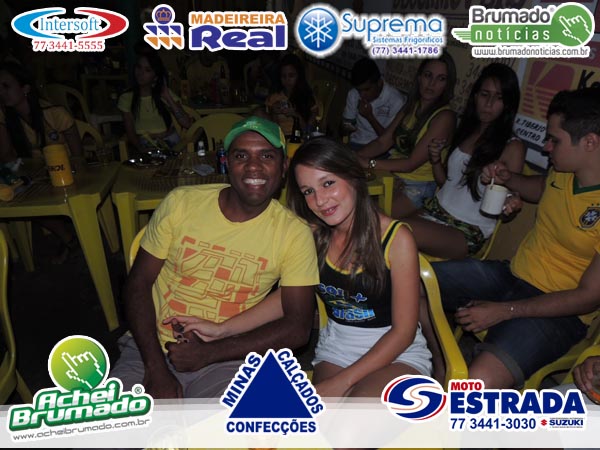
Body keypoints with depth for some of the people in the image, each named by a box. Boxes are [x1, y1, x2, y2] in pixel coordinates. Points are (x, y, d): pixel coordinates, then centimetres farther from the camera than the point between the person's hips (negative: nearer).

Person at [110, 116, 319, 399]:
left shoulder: (294, 233, -7)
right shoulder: (181, 203, -3)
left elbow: (298, 327, -8)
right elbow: (139, 282, 0)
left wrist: (209, 353, -15)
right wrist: (155, 367, -11)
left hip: (224, 361, -1)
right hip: (151, 348, 2)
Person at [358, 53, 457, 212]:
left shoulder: (445, 117, -13)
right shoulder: (411, 107, 11)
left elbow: (411, 163, -17)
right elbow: (383, 142, 6)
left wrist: (368, 162, -21)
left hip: (417, 188, -6)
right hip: (393, 177, 7)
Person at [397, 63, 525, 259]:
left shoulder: (512, 147, -6)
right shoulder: (466, 131, 11)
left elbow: (506, 201, -2)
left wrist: (508, 206, -26)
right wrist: (436, 160, -3)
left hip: (467, 232, -5)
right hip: (435, 209, 5)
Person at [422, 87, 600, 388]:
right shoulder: (563, 171, 0)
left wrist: (503, 311, -21)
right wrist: (508, 179, 4)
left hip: (558, 312, -8)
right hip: (512, 274, 8)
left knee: (480, 381, -34)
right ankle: (440, 371, 16)